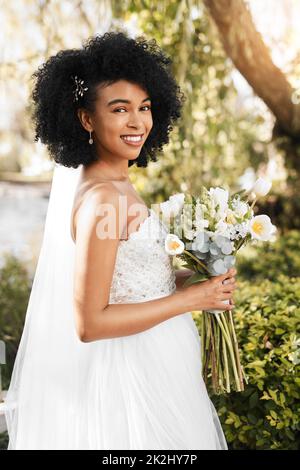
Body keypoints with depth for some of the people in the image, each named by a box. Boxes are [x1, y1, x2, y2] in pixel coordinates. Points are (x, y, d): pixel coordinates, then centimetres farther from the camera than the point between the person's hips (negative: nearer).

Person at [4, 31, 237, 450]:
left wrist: (185, 277, 3)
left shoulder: (112, 182, 2)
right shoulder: (102, 199, -25)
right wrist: (190, 298, -20)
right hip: (130, 375, -9)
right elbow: (89, 323, -25)